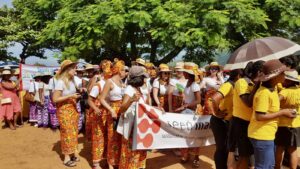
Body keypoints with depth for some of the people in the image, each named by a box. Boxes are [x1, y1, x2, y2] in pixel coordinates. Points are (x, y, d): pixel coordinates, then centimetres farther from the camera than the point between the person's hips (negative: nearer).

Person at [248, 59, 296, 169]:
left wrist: (283, 111, 1)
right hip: (262, 136, -9)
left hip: (267, 134, 10)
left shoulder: (272, 88, 6)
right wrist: (282, 113, -18)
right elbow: (260, 116, -26)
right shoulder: (264, 93, -23)